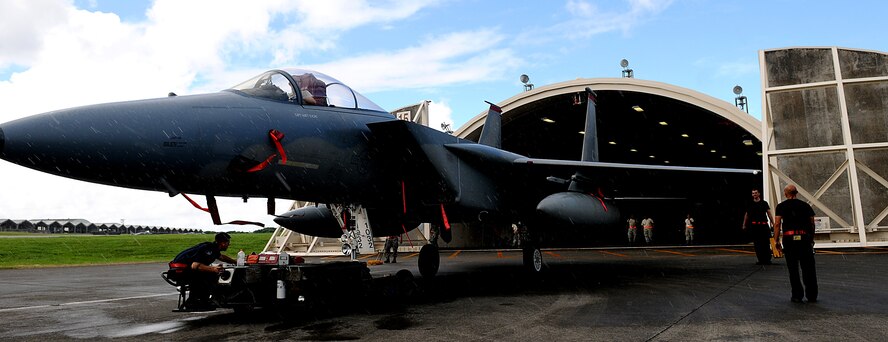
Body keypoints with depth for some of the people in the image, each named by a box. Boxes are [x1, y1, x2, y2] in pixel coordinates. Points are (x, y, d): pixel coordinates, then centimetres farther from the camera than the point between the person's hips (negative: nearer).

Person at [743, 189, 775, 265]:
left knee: (766, 244, -5)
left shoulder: (764, 203, 8)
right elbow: (746, 215, 16)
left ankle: (767, 260, 0)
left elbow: (769, 214, 7)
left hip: (764, 225, -1)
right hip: (754, 226, 1)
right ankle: (761, 260, 5)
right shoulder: (749, 204, 11)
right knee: (757, 244, 0)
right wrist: (744, 225, 11)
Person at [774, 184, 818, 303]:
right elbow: (812, 224, 11)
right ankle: (812, 296, 11)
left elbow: (777, 224, -4)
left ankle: (797, 296, 6)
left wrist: (776, 241, 0)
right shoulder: (805, 205, 11)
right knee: (808, 268, 7)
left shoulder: (781, 206, 4)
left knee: (793, 269, 4)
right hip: (805, 238, 2)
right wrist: (812, 239, 20)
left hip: (789, 238, -2)